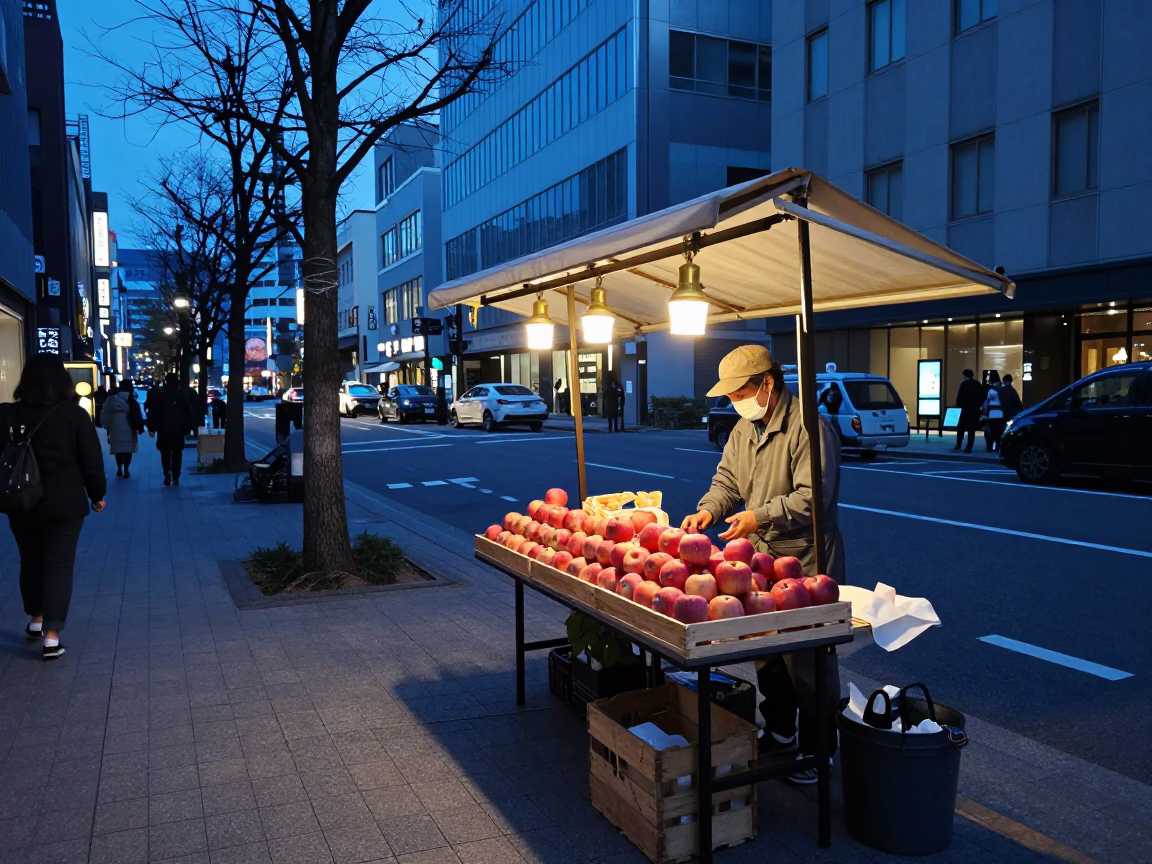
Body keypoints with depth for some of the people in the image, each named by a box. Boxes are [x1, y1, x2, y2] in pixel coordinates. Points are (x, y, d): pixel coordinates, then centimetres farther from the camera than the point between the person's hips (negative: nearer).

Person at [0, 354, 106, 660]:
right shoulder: (75, 415, -10)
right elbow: (91, 461, -7)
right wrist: (97, 494, 6)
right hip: (64, 505, -3)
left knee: (30, 562, 20)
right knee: (59, 566, 2)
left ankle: (36, 620, 34)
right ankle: (51, 635, -3)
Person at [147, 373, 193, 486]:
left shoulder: (158, 394, -3)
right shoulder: (182, 394, 0)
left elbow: (152, 412, -3)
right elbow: (188, 413, 2)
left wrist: (151, 428, 1)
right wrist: (188, 427, 8)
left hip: (163, 429, -1)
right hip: (178, 429, 1)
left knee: (165, 453, 10)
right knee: (177, 454, 8)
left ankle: (167, 473, -11)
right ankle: (175, 478, 6)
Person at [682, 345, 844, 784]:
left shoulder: (808, 427, -18)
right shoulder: (743, 429, 11)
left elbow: (812, 496, -22)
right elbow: (726, 480, 14)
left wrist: (761, 516, -24)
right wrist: (708, 509, -5)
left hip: (805, 564, -8)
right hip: (760, 560, 9)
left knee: (807, 661, 1)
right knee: (765, 653, 19)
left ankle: (817, 751, 18)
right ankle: (779, 733, 37)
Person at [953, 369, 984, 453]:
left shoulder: (964, 384, -8)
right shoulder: (978, 384, 8)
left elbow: (960, 397, -11)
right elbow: (982, 397, 9)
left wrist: (958, 406, 1)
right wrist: (978, 405, 17)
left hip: (966, 409, -4)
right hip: (976, 409, 4)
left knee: (961, 427, 7)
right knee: (972, 429, 5)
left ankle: (958, 445, 3)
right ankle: (969, 447, 2)